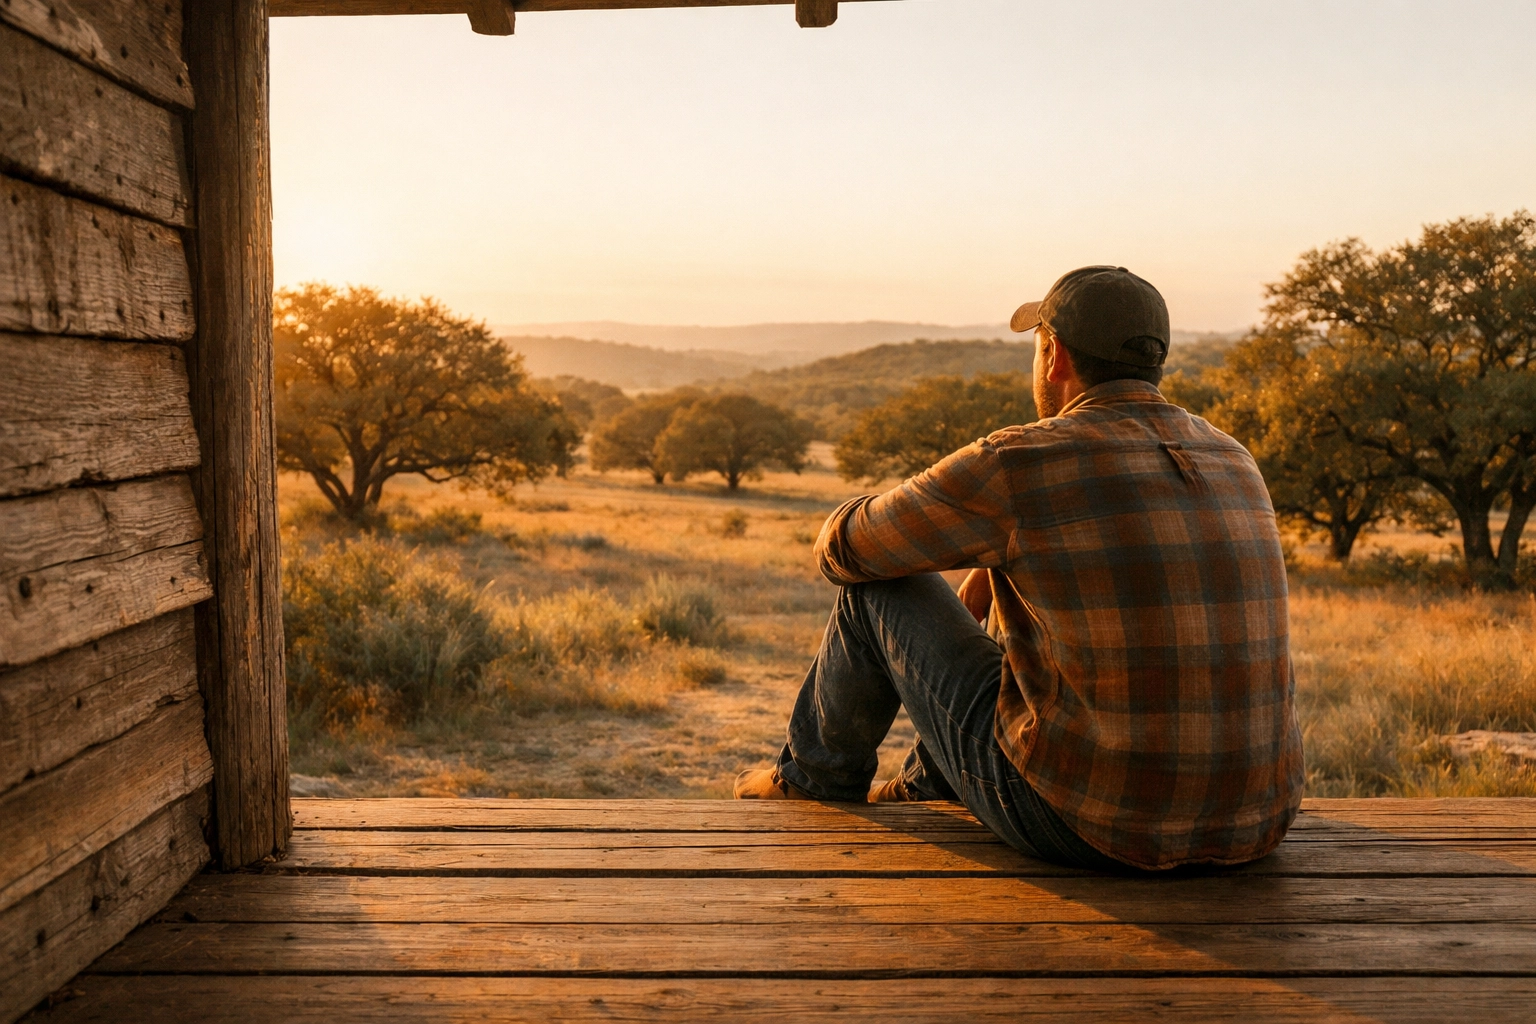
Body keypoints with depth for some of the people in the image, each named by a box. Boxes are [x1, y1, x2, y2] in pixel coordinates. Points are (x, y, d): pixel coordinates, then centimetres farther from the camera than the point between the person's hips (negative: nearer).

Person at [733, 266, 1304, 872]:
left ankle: (818, 777, 36)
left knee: (876, 586, 10)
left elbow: (842, 547, 0)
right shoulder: (1233, 464, 7)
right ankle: (924, 790, 50)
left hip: (1087, 826, -7)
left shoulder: (1018, 464, -14)